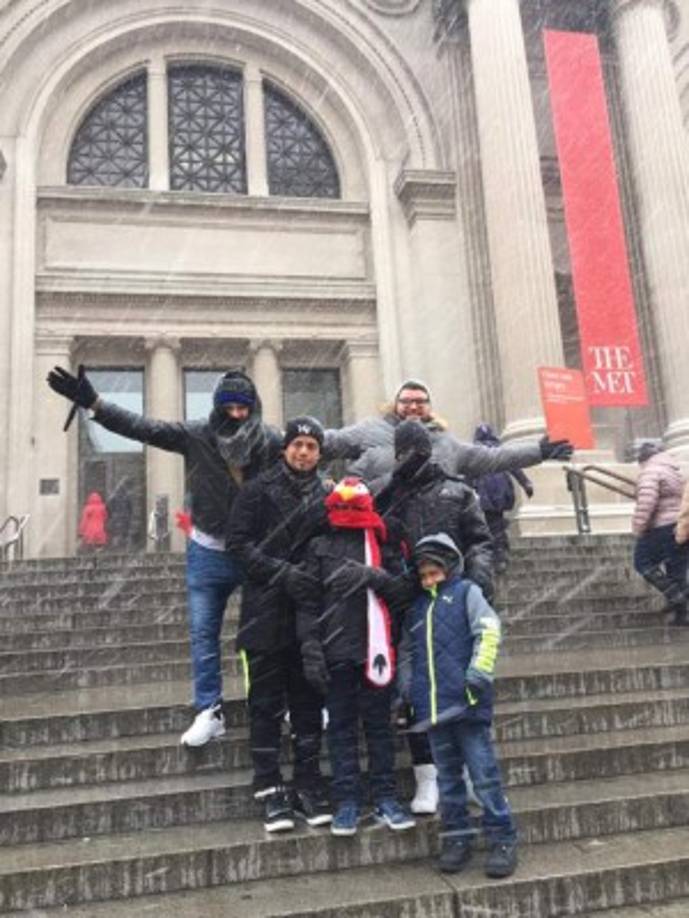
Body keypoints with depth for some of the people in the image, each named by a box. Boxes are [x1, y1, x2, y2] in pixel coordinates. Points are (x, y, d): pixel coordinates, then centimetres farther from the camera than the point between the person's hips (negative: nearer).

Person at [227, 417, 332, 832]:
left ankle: (308, 784, 20)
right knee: (267, 704, 5)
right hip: (266, 612, -2)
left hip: (310, 613, 3)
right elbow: (240, 542, -5)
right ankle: (271, 789, 14)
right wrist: (281, 572, -16)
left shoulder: (327, 495, 7)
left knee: (308, 702, 9)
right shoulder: (260, 490, 0)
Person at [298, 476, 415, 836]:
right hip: (336, 649, -1)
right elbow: (308, 601, 0)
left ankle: (385, 797, 17)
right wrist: (310, 648, -7)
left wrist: (373, 577, -15)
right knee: (341, 725, 5)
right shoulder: (320, 547, 5)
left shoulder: (384, 545, 9)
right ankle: (346, 800, 13)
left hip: (375, 647, 1)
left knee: (379, 723, 8)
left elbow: (403, 591, 2)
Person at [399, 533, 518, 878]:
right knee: (447, 777, 14)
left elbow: (488, 631, -10)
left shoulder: (466, 592, 2)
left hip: (467, 702, -5)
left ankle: (502, 839, 10)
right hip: (432, 707, 5)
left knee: (484, 774, 0)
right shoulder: (418, 606, 17)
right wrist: (405, 691, 17)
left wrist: (479, 671, -19)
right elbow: (407, 652, 23)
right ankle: (457, 836, 25)